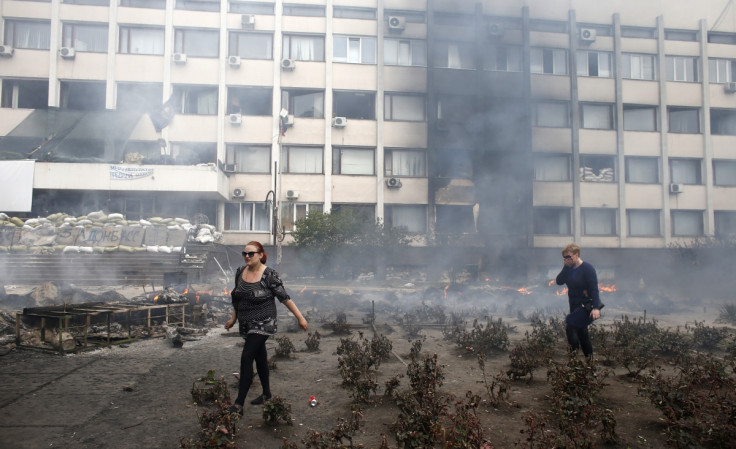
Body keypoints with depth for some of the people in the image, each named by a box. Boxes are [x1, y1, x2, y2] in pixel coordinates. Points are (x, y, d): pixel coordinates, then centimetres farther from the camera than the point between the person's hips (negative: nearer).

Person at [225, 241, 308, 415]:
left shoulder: (269, 275, -16)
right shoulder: (240, 272, 2)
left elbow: (285, 298, -13)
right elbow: (236, 297, 17)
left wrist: (300, 317, -14)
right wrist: (233, 318, 22)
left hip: (263, 324, -6)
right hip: (246, 324, 6)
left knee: (246, 358, -14)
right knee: (259, 357, 18)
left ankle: (239, 404, -8)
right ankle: (266, 393, 34)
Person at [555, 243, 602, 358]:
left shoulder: (587, 268, -14)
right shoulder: (569, 268, 7)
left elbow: (594, 288, -20)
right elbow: (559, 281, -3)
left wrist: (596, 307, -28)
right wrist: (565, 267, -11)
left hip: (587, 305, -8)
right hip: (575, 305, 8)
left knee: (570, 325, -21)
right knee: (581, 332, 14)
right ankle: (589, 357, 27)